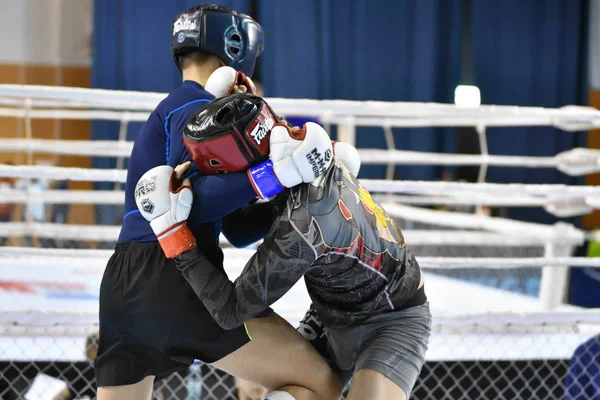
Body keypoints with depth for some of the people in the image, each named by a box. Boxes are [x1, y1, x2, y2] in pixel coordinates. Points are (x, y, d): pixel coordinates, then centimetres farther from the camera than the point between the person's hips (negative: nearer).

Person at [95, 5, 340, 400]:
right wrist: (271, 177, -23)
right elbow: (188, 202, -15)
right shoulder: (195, 105, 1)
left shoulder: (176, 111, 28)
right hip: (175, 280, -9)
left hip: (122, 284, 9)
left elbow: (239, 229, 25)